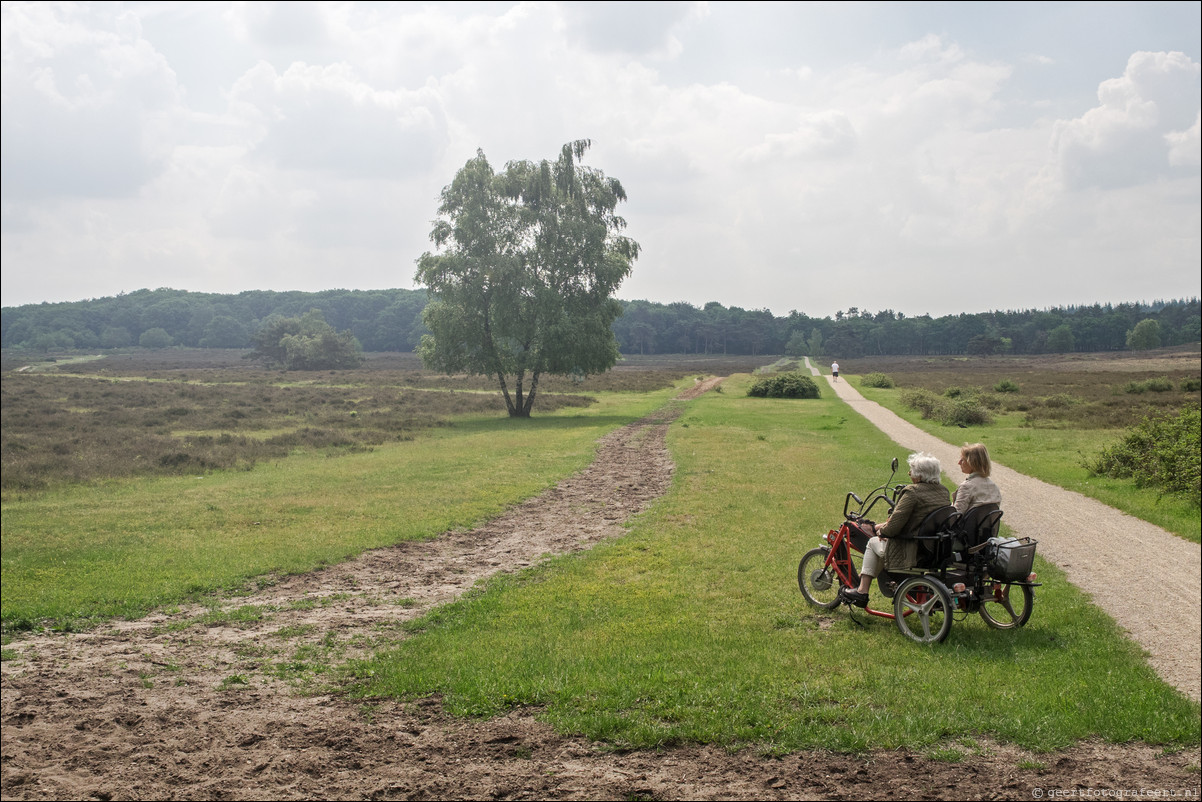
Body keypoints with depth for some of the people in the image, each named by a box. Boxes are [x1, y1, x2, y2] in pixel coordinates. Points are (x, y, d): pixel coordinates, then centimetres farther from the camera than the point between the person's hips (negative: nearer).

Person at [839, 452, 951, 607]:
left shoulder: (912, 492, -20)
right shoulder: (944, 492, 5)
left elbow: (895, 523, -22)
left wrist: (882, 530, 1)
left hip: (913, 552, -8)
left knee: (874, 543, 18)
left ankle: (862, 592, 22)